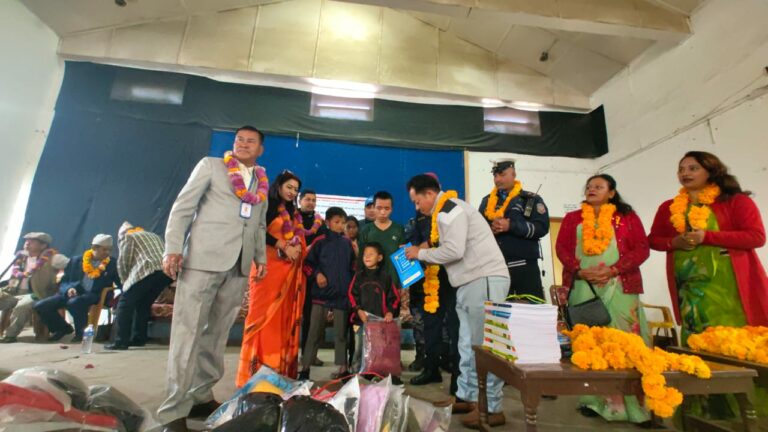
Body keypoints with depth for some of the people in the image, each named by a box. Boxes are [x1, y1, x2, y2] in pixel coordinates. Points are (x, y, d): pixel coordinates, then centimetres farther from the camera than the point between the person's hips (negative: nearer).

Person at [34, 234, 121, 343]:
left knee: (74, 302, -35)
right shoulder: (76, 261, 11)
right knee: (40, 305, -11)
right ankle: (63, 328, 15)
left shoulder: (112, 264, 5)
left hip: (95, 295, -5)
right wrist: (68, 289, -10)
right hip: (74, 293, 5)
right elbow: (63, 282, 13)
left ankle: (81, 331, -9)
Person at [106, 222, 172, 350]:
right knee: (144, 304, 20)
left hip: (148, 270, -6)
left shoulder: (127, 236, 19)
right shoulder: (154, 235, 36)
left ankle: (121, 341, 5)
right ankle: (138, 339, 23)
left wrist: (125, 280, 29)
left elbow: (122, 263, 12)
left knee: (125, 303, 7)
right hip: (166, 270, 6)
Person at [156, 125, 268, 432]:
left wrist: (261, 257, 10)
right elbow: (182, 207, 1)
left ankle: (201, 397, 22)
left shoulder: (262, 184, 18)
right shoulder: (210, 165, 7)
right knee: (188, 332, -2)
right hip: (203, 258, -4)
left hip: (239, 265, 4)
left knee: (217, 333, 9)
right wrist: (173, 248, -9)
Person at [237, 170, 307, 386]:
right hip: (269, 267, -6)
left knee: (285, 318, 5)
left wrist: (298, 250, 2)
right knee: (264, 316, -5)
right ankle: (256, 371, 3)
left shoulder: (294, 213, 21)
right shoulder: (267, 206, 2)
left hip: (290, 271, 6)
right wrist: (284, 247, -15)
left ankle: (281, 369, 11)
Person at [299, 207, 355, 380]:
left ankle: (342, 368, 21)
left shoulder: (348, 243, 8)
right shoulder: (320, 241, -2)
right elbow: (307, 263, 0)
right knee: (315, 332, 4)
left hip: (342, 294, 3)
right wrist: (316, 274, -15)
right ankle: (305, 367, 15)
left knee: (341, 333, 11)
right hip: (321, 293, -3)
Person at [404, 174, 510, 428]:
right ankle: (467, 397, 27)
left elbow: (454, 251, -21)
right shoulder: (447, 211, 19)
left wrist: (421, 253, -9)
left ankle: (492, 408, 9)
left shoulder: (449, 210, -12)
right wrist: (426, 254, 8)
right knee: (468, 344, 15)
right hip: (472, 282, 10)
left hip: (484, 280, -10)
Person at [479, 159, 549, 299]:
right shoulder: (487, 201, 13)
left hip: (524, 266, -3)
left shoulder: (531, 199, 3)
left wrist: (510, 226, -19)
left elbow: (542, 227, -10)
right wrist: (489, 229, -11)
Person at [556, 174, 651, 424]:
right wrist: (579, 271, -11)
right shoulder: (572, 218, 13)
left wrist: (613, 270, -13)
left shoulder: (627, 217, 9)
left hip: (619, 287, -1)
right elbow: (562, 248, 5)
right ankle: (593, 399, 14)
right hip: (582, 287, 1)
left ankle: (630, 403, 11)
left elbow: (642, 248, 1)